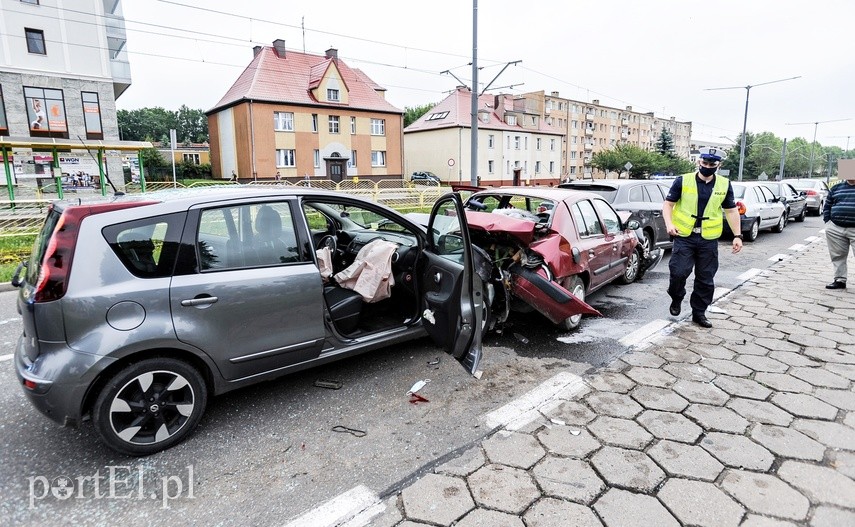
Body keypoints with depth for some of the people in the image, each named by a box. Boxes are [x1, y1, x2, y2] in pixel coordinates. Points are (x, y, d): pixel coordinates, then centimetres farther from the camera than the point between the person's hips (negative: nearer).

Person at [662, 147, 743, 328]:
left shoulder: (724, 185, 6)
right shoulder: (683, 181, -2)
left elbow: (731, 211, 13)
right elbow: (668, 204, 0)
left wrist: (737, 235, 6)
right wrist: (669, 224, -17)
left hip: (709, 240, 3)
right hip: (684, 237, -3)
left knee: (706, 279, 7)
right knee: (679, 272, -13)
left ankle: (699, 312, 22)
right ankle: (676, 299, 17)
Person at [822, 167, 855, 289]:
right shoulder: (836, 188, 13)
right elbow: (827, 206, 17)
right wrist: (827, 222, 6)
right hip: (835, 228, 3)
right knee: (838, 256, 8)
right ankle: (840, 280, 16)